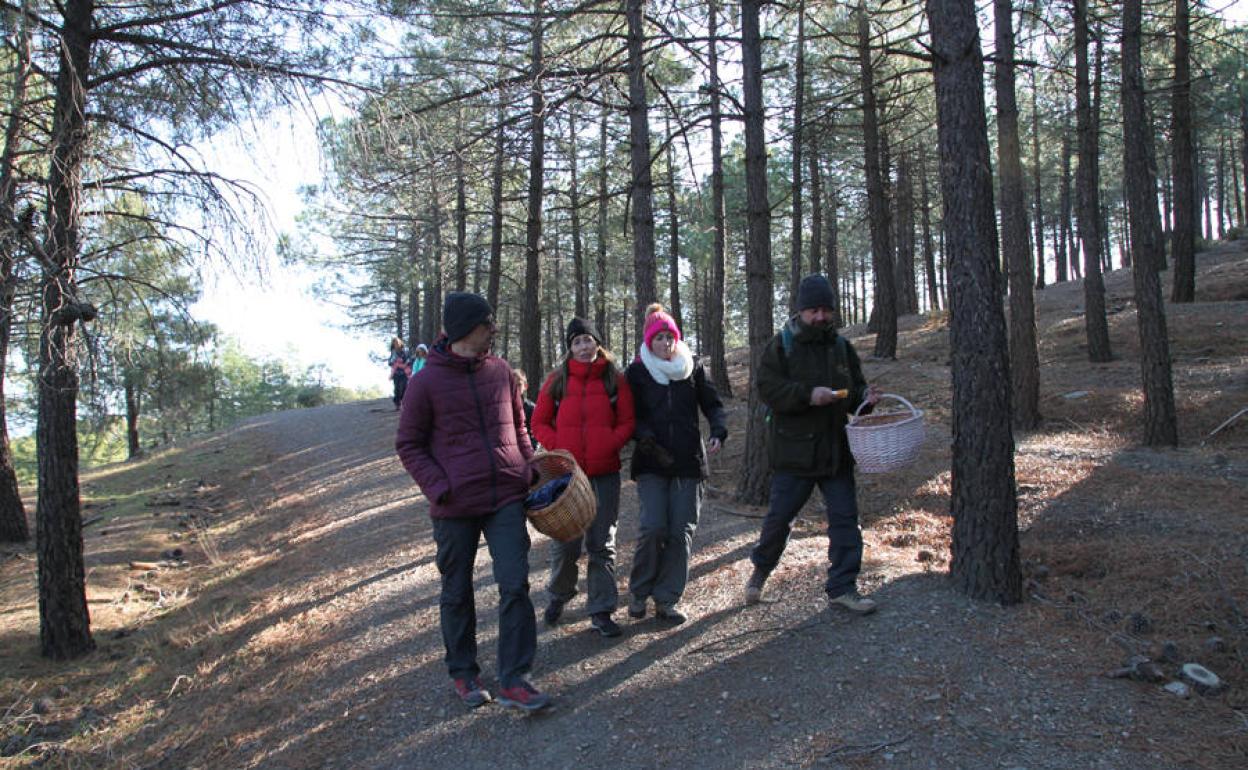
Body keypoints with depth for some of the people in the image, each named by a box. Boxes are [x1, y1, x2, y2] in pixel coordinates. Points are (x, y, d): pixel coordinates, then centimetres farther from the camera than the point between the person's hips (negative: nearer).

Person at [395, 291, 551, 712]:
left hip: (507, 499, 3)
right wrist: (439, 487, -13)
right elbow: (408, 445, -1)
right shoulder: (426, 382, -6)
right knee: (457, 593, 11)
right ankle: (463, 673, 30)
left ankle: (514, 679, 6)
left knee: (515, 586, -3)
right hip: (456, 505, -3)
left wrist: (529, 470, 6)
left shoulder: (501, 371, 6)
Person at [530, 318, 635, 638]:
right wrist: (558, 447, -10)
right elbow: (540, 422, 5)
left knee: (602, 544, 7)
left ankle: (601, 611, 17)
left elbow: (626, 422, 3)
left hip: (605, 472, 0)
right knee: (565, 542, 5)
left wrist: (609, 445, -13)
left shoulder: (615, 379, 2)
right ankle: (558, 595, 32)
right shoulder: (557, 379, 3)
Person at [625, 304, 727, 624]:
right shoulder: (637, 372, 2)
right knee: (653, 527, -14)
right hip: (651, 464, -2)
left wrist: (718, 431, -9)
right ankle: (638, 591, 9)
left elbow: (712, 404, 10)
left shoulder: (692, 367, 7)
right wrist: (646, 438, -17)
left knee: (681, 532, -1)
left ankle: (666, 600, 12)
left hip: (688, 462, 2)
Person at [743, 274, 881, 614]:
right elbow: (767, 389, -14)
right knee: (779, 516, 5)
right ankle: (760, 569, 30)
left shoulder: (841, 346, 10)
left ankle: (842, 588, 14)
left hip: (836, 451, 4)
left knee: (845, 517, 4)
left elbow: (855, 389, 18)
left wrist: (865, 397, -5)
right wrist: (808, 394, -25)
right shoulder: (781, 345, -4)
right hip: (794, 451, -4)